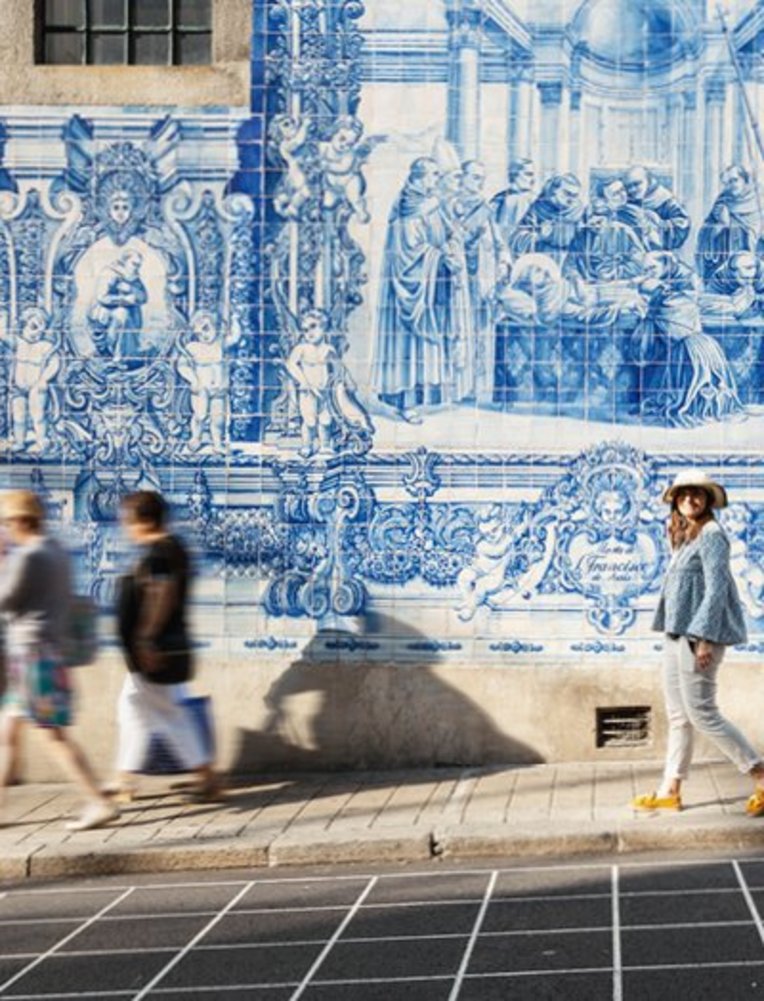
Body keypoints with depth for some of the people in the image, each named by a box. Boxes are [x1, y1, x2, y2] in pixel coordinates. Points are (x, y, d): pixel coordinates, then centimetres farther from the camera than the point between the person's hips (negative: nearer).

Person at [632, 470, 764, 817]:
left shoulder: (711, 535, -11)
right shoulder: (684, 538, 15)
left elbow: (716, 588, -17)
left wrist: (704, 637, -22)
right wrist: (674, 632, 16)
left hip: (700, 632, -9)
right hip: (677, 633, 9)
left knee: (701, 713, -7)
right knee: (678, 715, 11)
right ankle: (670, 790, 15)